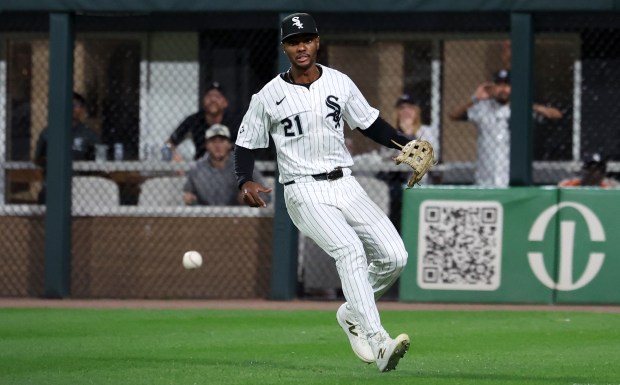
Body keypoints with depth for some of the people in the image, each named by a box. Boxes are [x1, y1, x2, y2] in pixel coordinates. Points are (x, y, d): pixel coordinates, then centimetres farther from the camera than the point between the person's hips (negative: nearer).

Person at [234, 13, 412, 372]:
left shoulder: (340, 83, 8)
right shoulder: (268, 97, 0)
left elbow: (370, 123, 16)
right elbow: (246, 145, 6)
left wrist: (405, 144, -1)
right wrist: (246, 182, -13)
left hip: (345, 185, 4)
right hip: (304, 192, -4)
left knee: (394, 256, -9)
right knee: (349, 249, -28)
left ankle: (352, 314, 19)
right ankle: (377, 341, -39)